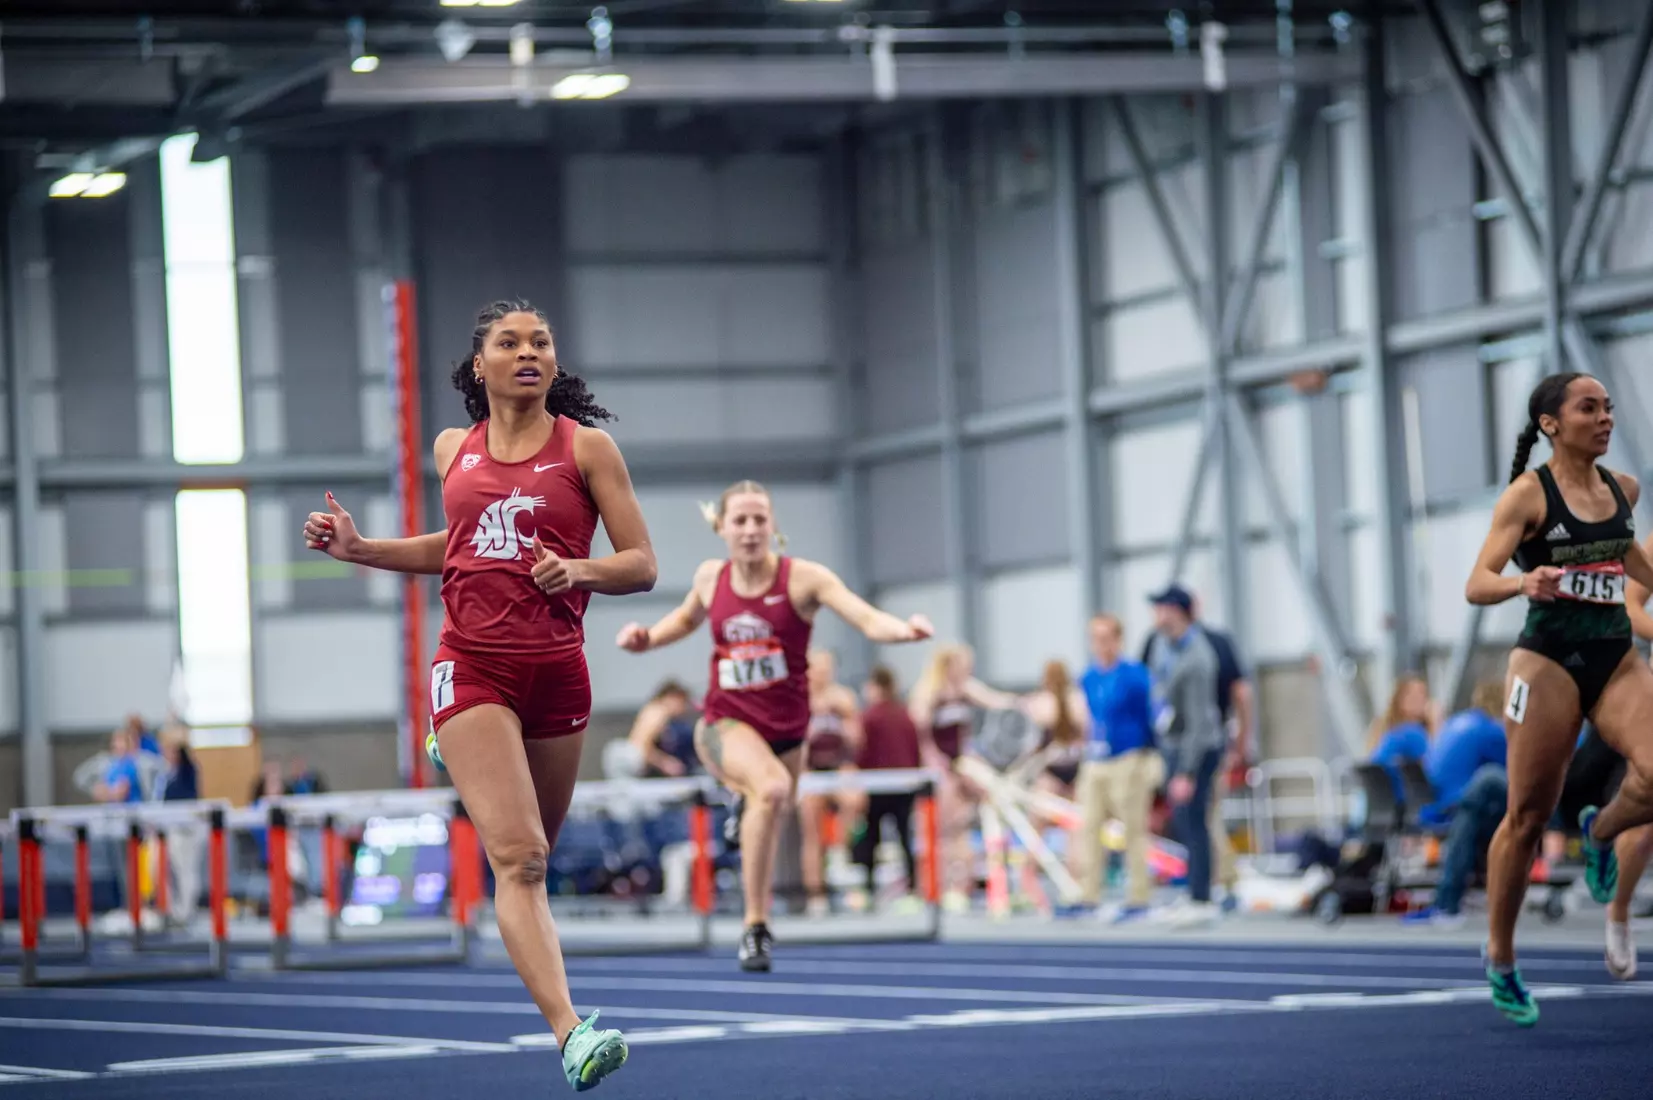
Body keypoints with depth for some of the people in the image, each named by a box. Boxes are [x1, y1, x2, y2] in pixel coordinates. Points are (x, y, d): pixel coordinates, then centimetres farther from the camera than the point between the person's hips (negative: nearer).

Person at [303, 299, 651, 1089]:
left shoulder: (586, 447, 1)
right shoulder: (454, 449, 10)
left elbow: (641, 566, 0)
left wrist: (580, 569, -20)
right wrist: (360, 548, 15)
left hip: (556, 670, 0)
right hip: (472, 666, 0)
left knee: (531, 855, 13)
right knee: (518, 858, -17)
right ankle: (571, 1034, -27)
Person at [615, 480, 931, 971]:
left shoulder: (802, 577, -11)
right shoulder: (710, 577, -1)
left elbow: (870, 620, -23)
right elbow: (686, 619, 23)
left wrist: (904, 629, -44)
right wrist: (646, 638, 5)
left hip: (785, 729, 1)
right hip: (725, 723, -1)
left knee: (766, 831, 17)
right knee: (772, 786, -33)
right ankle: (755, 925, -26)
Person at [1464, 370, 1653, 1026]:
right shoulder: (1529, 493, -7)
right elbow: (1476, 586, -12)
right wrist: (1524, 583, -31)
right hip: (1549, 659, -4)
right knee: (1528, 817, 0)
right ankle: (1500, 959, 15)